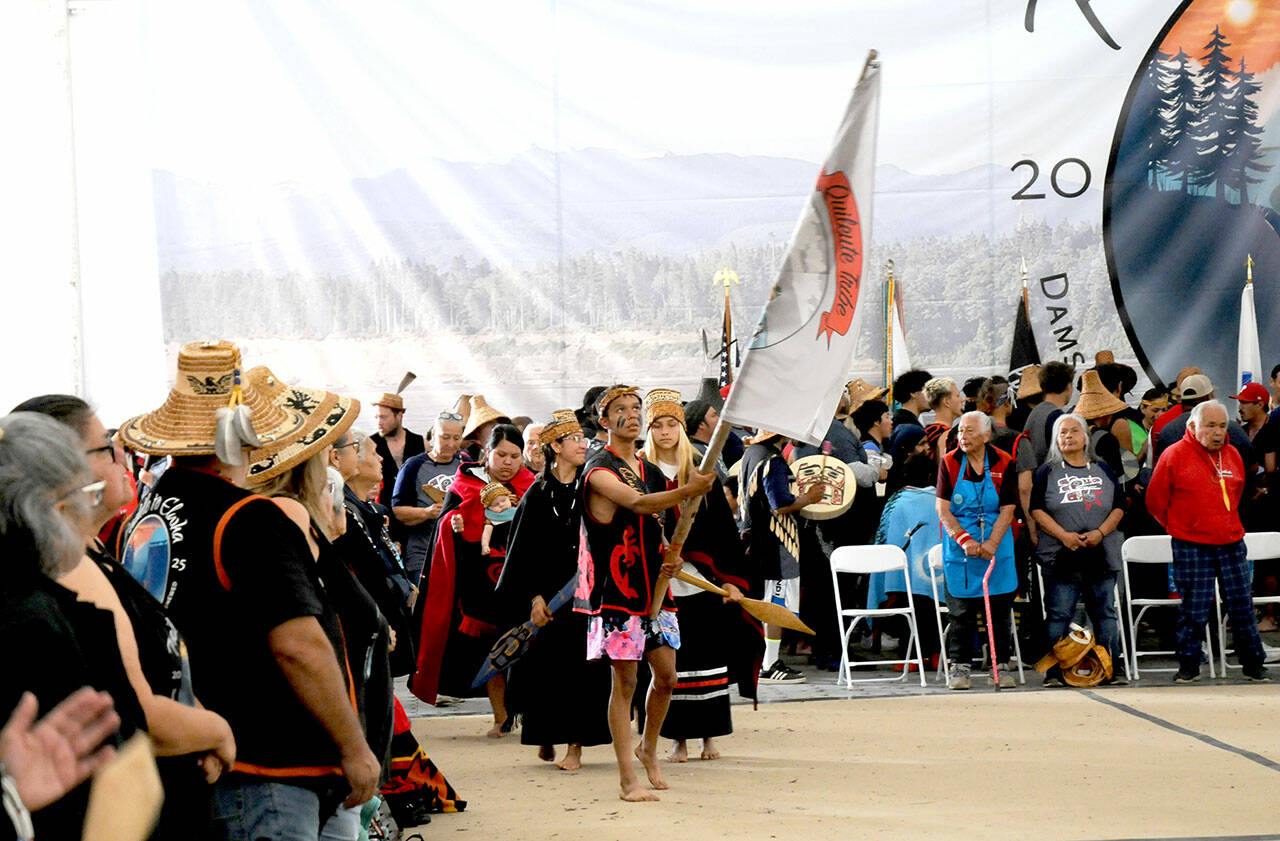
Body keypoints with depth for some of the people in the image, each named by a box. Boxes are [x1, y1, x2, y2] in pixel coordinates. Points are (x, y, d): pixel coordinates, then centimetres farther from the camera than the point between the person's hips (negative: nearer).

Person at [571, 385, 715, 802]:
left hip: (653, 587, 7)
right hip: (616, 591, -7)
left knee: (666, 676, 8)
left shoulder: (651, 472, 15)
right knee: (625, 681, -5)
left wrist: (671, 558, 3)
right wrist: (688, 491, -41)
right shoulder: (599, 470, -10)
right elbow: (637, 503, -27)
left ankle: (648, 749, 33)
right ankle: (627, 779, 0)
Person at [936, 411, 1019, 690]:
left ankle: (1002, 666, 11)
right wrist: (963, 539, -18)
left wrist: (991, 544, -17)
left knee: (1000, 609, 3)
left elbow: (1007, 509, -4)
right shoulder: (949, 463, -1)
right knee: (961, 610, 1)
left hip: (997, 546, 0)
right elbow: (942, 508, -5)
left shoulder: (1004, 463, -2)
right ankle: (959, 667, 9)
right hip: (959, 548, 0)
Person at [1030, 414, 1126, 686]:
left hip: (1101, 553, 2)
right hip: (1060, 556, -2)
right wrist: (1063, 535, -13)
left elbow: (1119, 506, 9)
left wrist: (1101, 532, -8)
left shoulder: (1103, 470, 13)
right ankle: (1055, 671, -2)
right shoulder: (1048, 472, 7)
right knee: (1058, 615, -4)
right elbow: (1037, 509, 0)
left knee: (1105, 613, 5)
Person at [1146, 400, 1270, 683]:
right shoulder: (1174, 455, -5)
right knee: (1194, 608, -3)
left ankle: (1254, 665, 15)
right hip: (1191, 547, -4)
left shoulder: (1233, 455, 11)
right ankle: (1188, 667, 9)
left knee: (1242, 604, 6)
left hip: (1231, 543, 4)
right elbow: (1156, 501, 2)